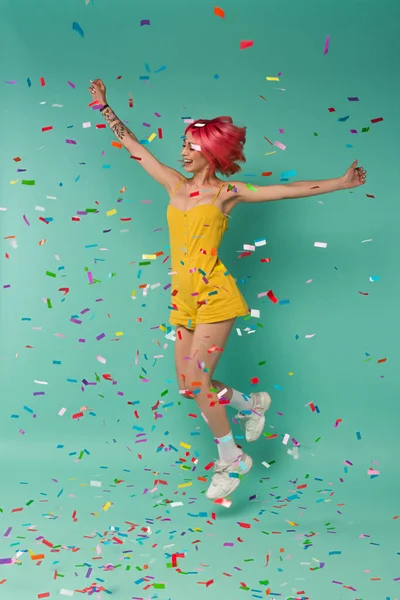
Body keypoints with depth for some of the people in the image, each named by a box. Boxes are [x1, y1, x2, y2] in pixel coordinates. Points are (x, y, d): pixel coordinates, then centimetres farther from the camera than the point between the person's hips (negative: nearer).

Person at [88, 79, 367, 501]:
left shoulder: (226, 192, -3)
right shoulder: (175, 184, 10)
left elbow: (288, 190, -6)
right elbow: (132, 145, 15)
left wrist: (340, 183, -10)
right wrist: (104, 106, 16)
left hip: (213, 296, -6)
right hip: (183, 299, 6)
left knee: (196, 379, -10)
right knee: (188, 385, 9)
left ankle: (232, 460, 10)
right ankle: (252, 405, 36)